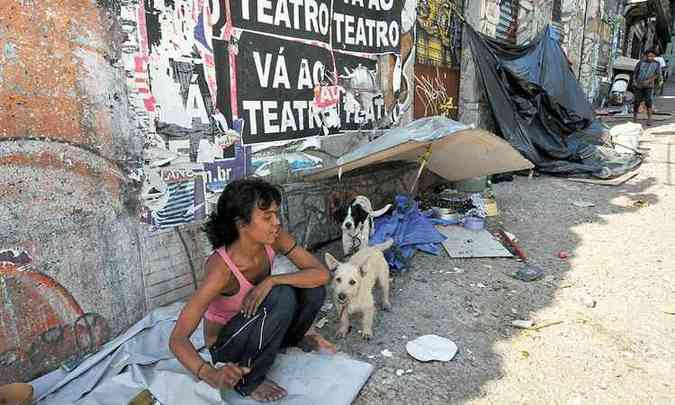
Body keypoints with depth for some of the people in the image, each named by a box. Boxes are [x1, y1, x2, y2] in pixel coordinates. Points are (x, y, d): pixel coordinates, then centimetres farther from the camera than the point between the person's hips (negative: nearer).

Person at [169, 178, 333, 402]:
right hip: (225, 347, -5)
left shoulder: (273, 238, -18)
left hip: (254, 327, 6)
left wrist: (271, 281, -32)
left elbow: (322, 273, -19)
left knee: (313, 287, -16)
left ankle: (293, 337, 15)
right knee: (281, 297, -32)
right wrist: (211, 374, -48)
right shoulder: (222, 268, -33)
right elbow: (177, 339, -31)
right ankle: (248, 381, -11)